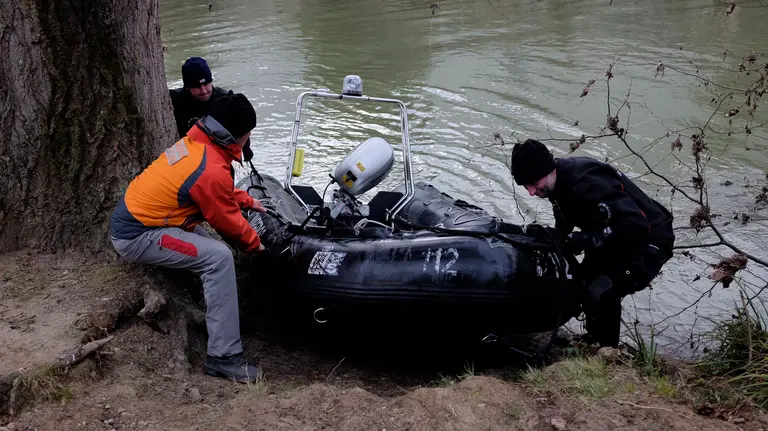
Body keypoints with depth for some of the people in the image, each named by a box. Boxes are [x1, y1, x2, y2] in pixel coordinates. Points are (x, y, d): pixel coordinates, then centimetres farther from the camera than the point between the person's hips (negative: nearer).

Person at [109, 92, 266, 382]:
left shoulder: (195, 141, 3)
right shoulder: (213, 171, -23)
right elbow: (227, 222, -10)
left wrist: (248, 201, 28)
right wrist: (255, 243, 7)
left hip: (127, 219, 10)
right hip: (137, 238, -10)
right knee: (219, 258, -19)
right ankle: (223, 357, -17)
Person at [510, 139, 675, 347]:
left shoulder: (588, 185, -34)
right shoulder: (561, 179, -5)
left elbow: (637, 226, -40)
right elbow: (565, 222, 12)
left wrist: (585, 240, -36)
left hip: (648, 241, -9)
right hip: (617, 239, 10)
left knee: (601, 294, -24)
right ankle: (593, 342, 30)